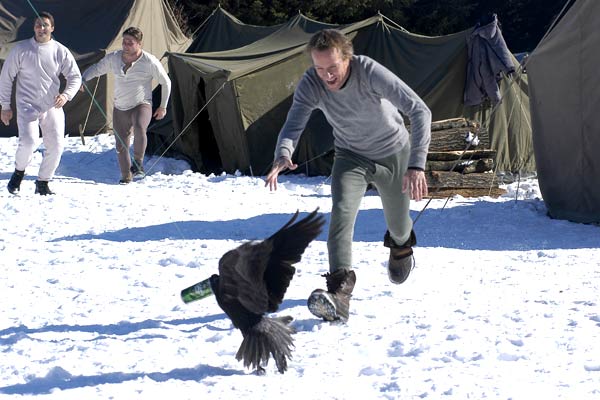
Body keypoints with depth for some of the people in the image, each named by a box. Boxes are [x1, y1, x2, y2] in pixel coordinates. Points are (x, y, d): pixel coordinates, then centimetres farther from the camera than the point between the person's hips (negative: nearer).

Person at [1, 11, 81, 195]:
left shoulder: (61, 52, 1)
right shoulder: (20, 49, -2)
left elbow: (75, 77, 6)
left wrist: (66, 95, -14)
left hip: (53, 106, 3)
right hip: (27, 106, -3)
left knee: (56, 146, -3)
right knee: (29, 142, -22)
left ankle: (43, 183, 15)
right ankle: (19, 172, 7)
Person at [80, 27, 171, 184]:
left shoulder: (150, 62, -10)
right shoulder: (113, 58, -1)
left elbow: (166, 82, 0)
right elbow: (96, 68, 12)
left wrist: (163, 106, 2)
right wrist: (82, 79, -8)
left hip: (142, 105, -4)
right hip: (120, 108, 4)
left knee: (139, 128, -35)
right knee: (121, 145, 6)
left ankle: (138, 164, -21)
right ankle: (126, 177, 22)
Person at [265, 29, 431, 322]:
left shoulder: (371, 73, -36)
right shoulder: (310, 84, -26)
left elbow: (419, 110, -41)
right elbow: (293, 125, -32)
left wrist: (417, 164, -52)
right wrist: (283, 155, -57)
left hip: (393, 153, -1)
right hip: (350, 157, 1)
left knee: (397, 223, 18)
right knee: (342, 211, -26)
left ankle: (400, 245, 57)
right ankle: (339, 290, -35)